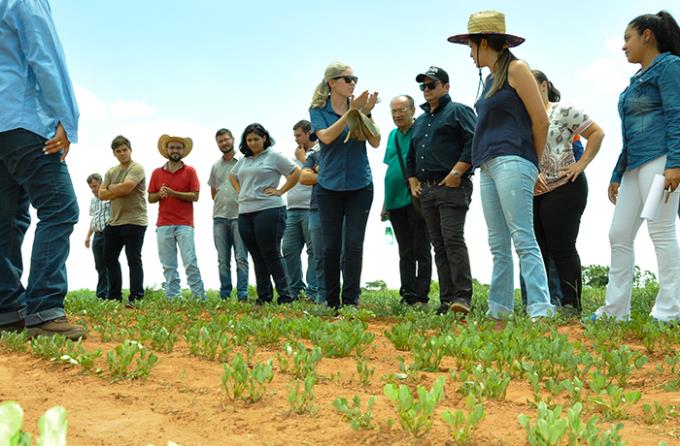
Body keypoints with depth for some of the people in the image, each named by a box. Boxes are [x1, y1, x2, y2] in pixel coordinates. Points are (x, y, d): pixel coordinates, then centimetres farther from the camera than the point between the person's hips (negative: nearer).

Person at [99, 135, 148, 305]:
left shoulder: (136, 168, -7)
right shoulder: (111, 172, 14)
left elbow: (125, 188, -22)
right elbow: (101, 194, 4)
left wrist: (111, 188, -3)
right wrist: (119, 191, -9)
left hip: (134, 222, -8)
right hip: (114, 222, 8)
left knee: (134, 260, -7)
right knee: (110, 258, 13)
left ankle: (136, 297, -5)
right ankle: (114, 296, 22)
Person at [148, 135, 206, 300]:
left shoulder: (190, 171, 5)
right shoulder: (157, 173, 12)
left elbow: (195, 196, -3)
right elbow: (150, 198, 13)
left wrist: (173, 193, -13)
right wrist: (160, 194, -8)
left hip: (184, 224, -3)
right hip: (164, 225, 3)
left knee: (190, 263, -8)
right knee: (168, 266, 2)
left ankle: (200, 298, -4)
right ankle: (172, 299, 4)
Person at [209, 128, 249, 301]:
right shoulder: (215, 166, 17)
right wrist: (220, 204, 11)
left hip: (239, 215, -5)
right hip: (220, 217, 5)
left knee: (241, 258, -8)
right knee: (223, 260, 7)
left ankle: (242, 294, -7)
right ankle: (224, 295, 11)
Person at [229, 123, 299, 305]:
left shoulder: (274, 156, -1)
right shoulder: (244, 160, 17)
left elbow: (296, 173, -6)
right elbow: (232, 176, 34)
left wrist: (280, 191, -8)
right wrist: (240, 191, 17)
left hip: (268, 210, -6)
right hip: (245, 213, 6)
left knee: (271, 254, -7)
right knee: (257, 257, 7)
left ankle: (285, 295, -2)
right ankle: (263, 297, 12)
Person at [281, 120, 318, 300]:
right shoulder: (297, 153, 23)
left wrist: (302, 157, -3)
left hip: (311, 209, -8)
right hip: (293, 210, 8)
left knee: (314, 250, -5)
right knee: (288, 249, 3)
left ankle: (313, 291, -4)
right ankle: (295, 289, 10)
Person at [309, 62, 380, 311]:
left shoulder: (359, 107, 3)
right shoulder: (318, 110, 1)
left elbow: (375, 143, -3)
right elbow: (326, 136, -16)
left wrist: (366, 114, -17)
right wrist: (351, 111, -21)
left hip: (360, 185, 0)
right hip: (330, 186, 0)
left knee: (354, 244, -5)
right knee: (331, 246, 3)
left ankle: (351, 301, -2)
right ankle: (332, 302, 11)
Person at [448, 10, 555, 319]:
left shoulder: (516, 69, 0)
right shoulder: (491, 79, 23)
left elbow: (540, 121, -4)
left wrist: (533, 164, 5)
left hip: (512, 163, -8)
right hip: (488, 167, 8)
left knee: (523, 240, -15)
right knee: (498, 246, 6)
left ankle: (540, 310, -19)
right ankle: (499, 310, 8)